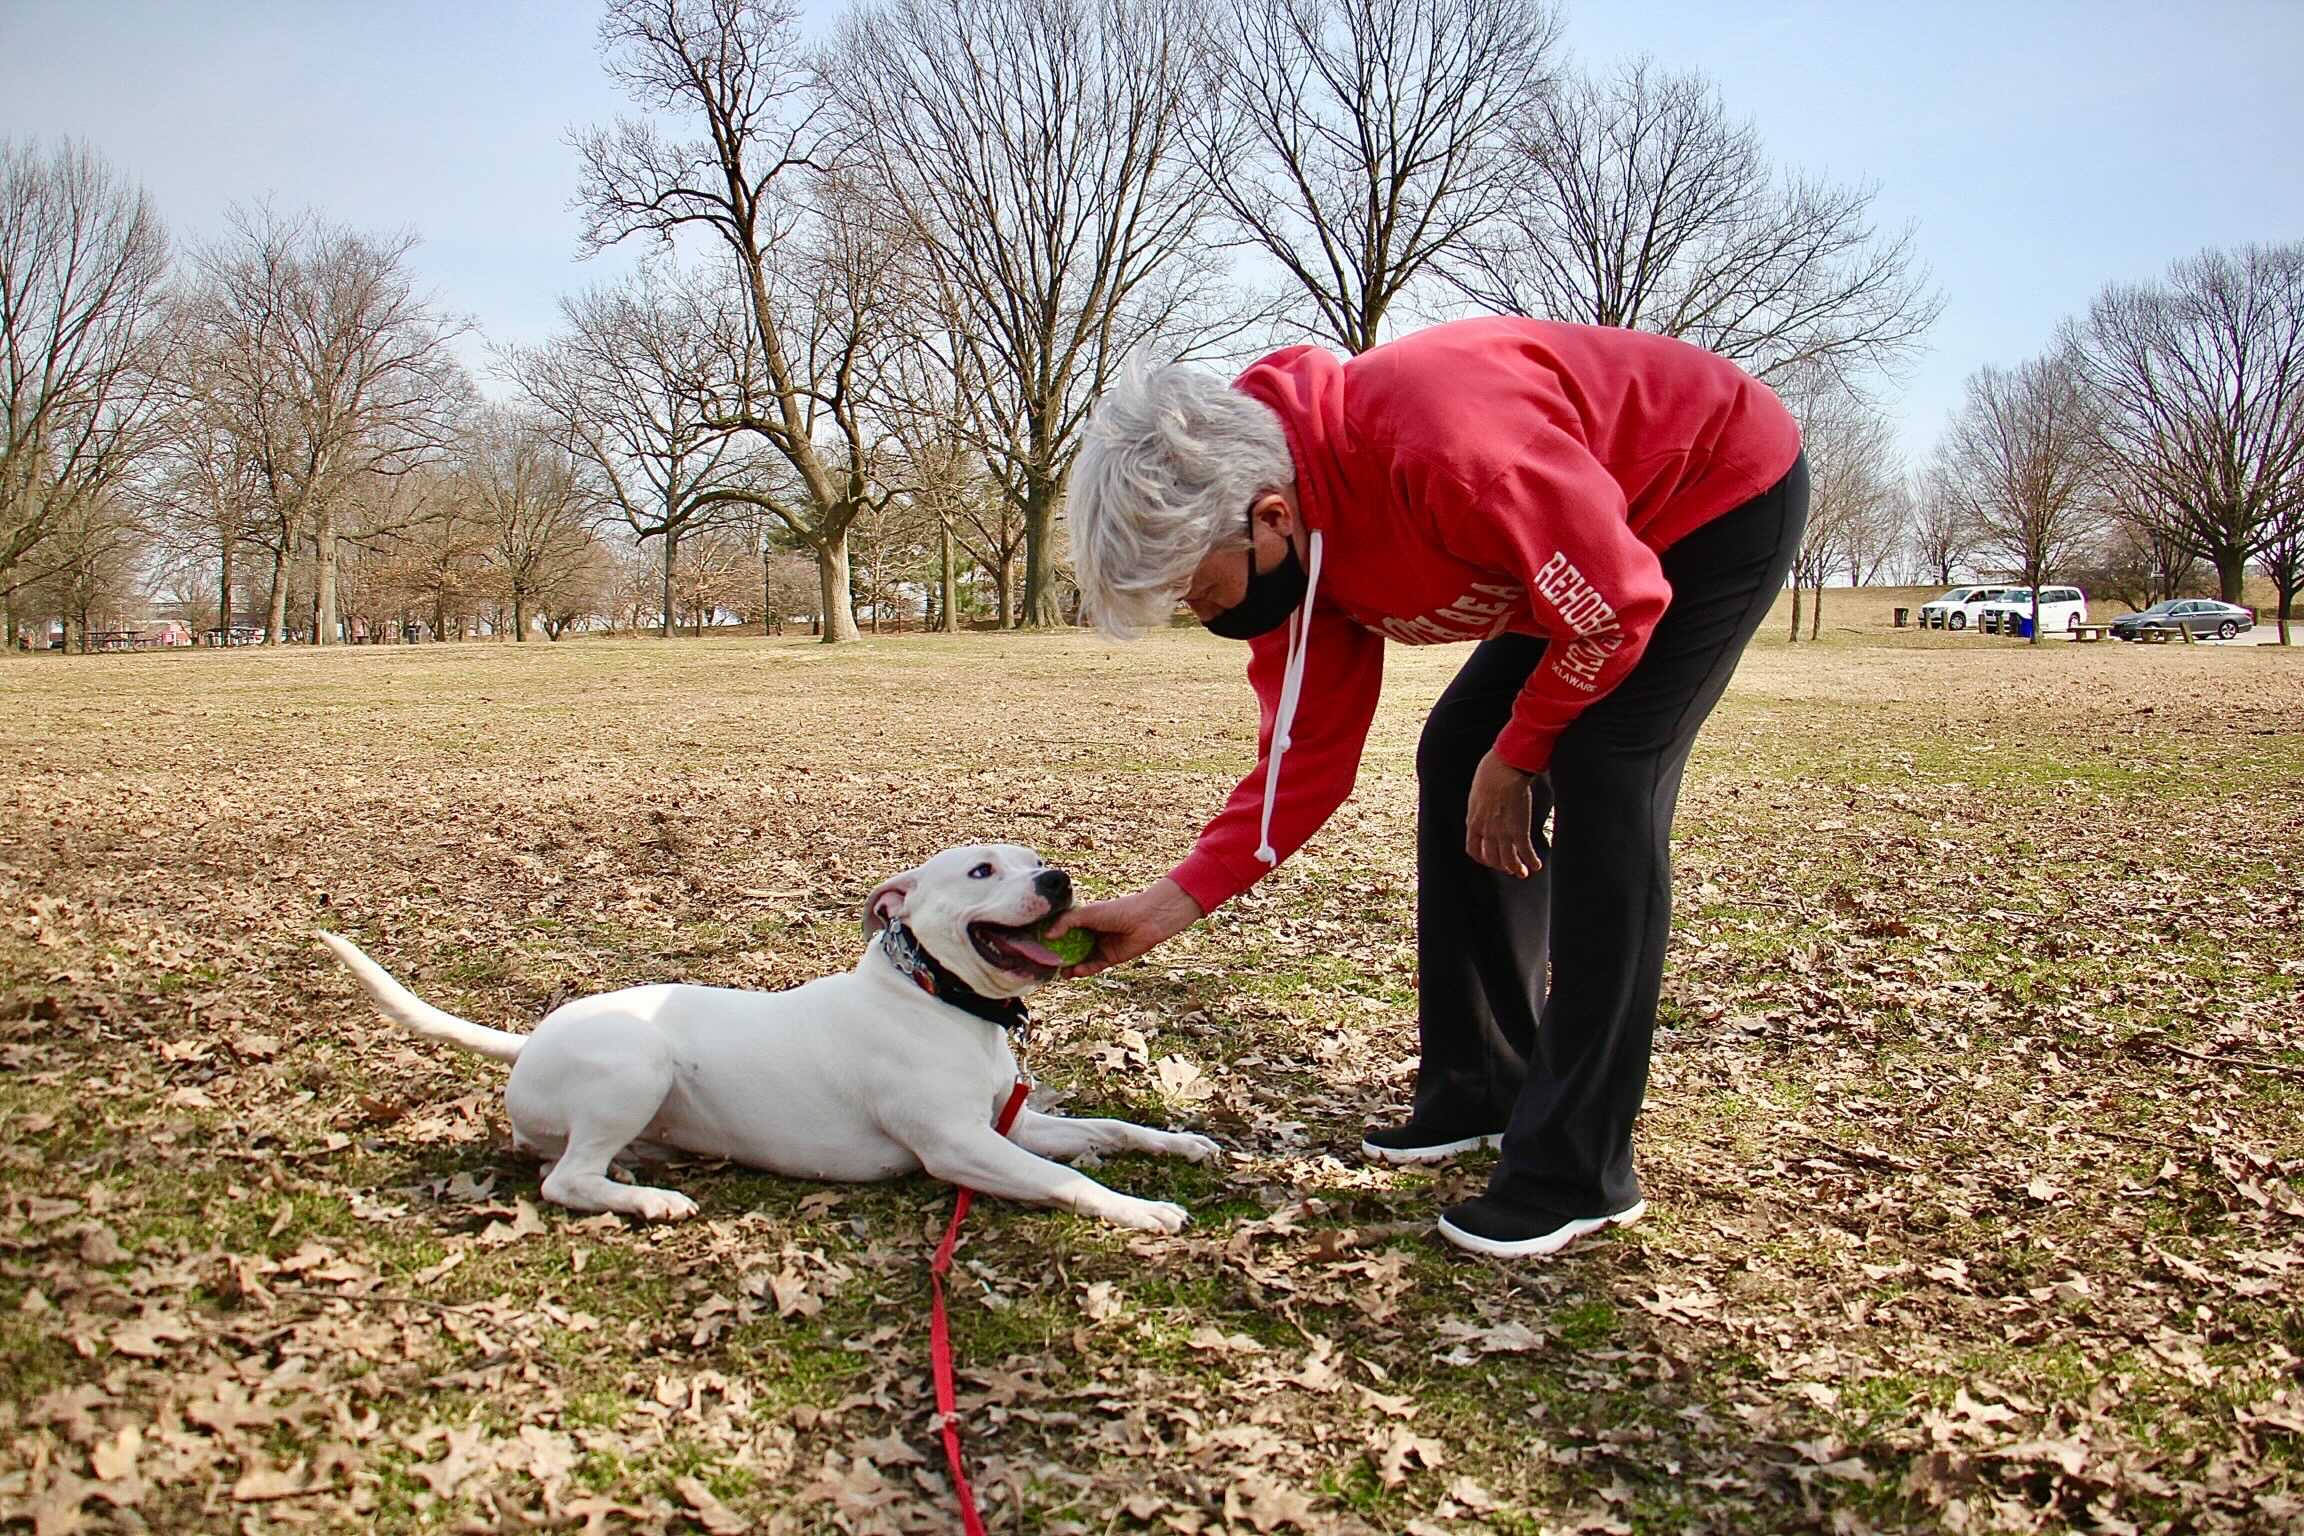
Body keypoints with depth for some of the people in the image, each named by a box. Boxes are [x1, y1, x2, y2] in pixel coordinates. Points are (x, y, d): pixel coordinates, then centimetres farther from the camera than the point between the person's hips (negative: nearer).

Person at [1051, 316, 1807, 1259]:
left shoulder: (1435, 442, -40)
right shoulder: (1290, 547, -12)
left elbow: (1616, 601, -29)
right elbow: (1305, 758, -8)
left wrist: (1516, 757, -15)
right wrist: (1171, 904, -15)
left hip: (1728, 492, -8)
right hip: (1593, 525, 8)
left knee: (1601, 789, -18)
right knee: (1455, 760, 3)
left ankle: (1577, 1171, -10)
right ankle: (1481, 1086, 15)